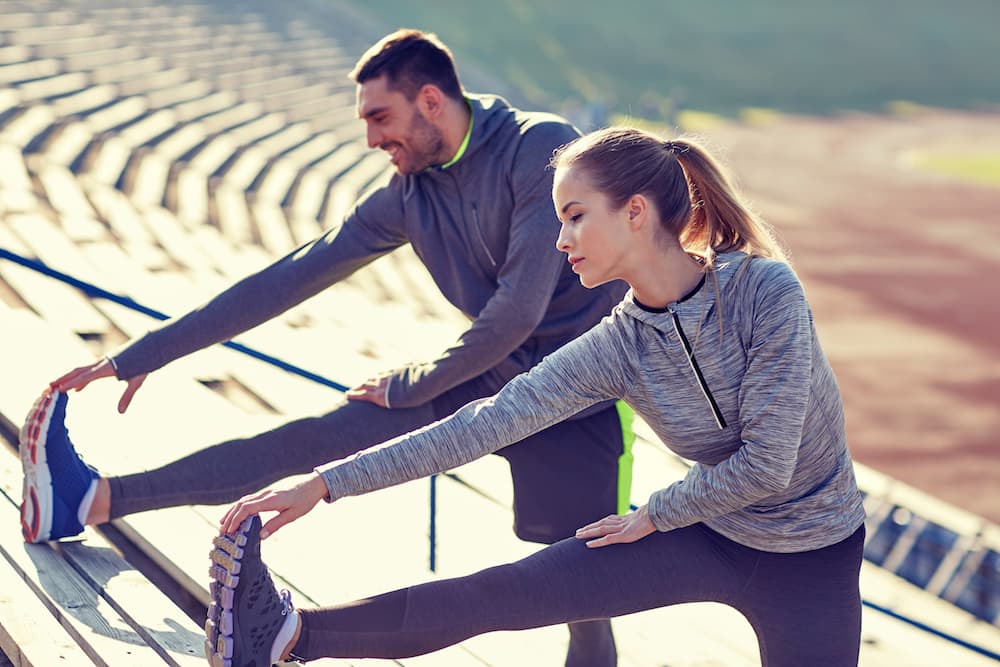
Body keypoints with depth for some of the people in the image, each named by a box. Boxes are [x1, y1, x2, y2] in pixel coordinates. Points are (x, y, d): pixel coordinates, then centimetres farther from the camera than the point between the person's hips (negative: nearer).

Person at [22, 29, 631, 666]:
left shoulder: (541, 148, -18)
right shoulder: (407, 195, 3)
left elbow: (518, 309, -22)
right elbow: (284, 282, 4)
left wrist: (412, 384, -6)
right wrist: (138, 357, 4)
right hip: (492, 376, 5)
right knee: (314, 436, -5)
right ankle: (94, 499, -6)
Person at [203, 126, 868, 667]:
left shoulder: (764, 289, -24)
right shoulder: (615, 349, -10)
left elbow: (766, 462, -25)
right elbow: (488, 422, -14)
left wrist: (652, 516, -9)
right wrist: (324, 484, -18)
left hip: (812, 560, -3)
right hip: (709, 532, 3)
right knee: (506, 592, -9)